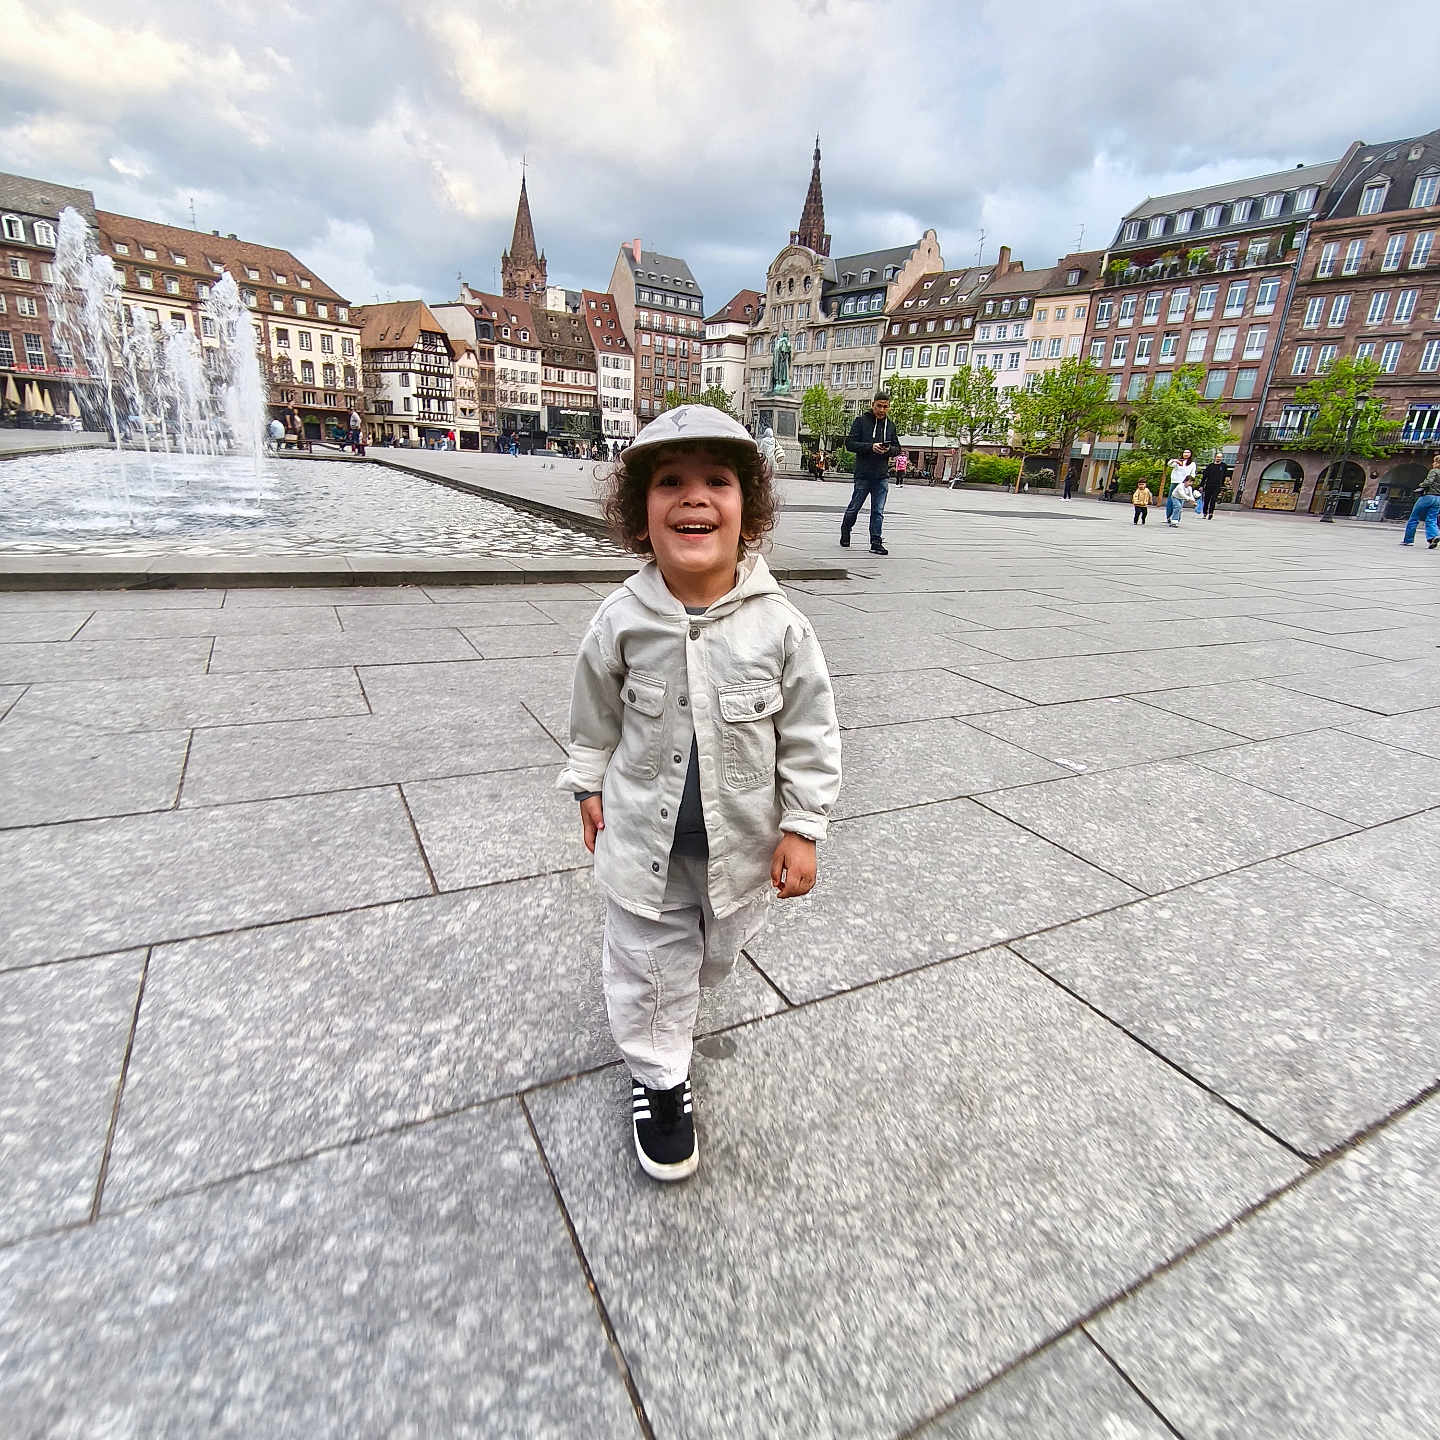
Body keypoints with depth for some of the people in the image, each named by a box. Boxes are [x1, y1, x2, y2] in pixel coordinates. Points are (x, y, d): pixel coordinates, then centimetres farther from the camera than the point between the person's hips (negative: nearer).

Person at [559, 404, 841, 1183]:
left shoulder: (778, 624, -17)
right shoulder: (622, 619, -15)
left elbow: (810, 733, -8)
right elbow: (594, 714, 2)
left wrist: (801, 828, -8)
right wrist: (589, 788, 8)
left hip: (741, 840, 2)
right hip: (642, 835, -1)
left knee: (715, 950, 26)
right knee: (651, 960, 13)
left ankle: (680, 981, 61)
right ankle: (658, 1075, 39)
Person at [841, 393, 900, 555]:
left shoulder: (890, 424, 12)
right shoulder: (861, 421, 0)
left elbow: (897, 448, 15)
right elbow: (849, 443, -7)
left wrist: (889, 449, -9)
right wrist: (871, 447, -18)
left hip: (882, 476, 3)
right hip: (863, 474, -3)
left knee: (878, 511, 1)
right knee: (854, 508, 7)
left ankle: (876, 543, 4)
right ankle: (845, 530, 33)